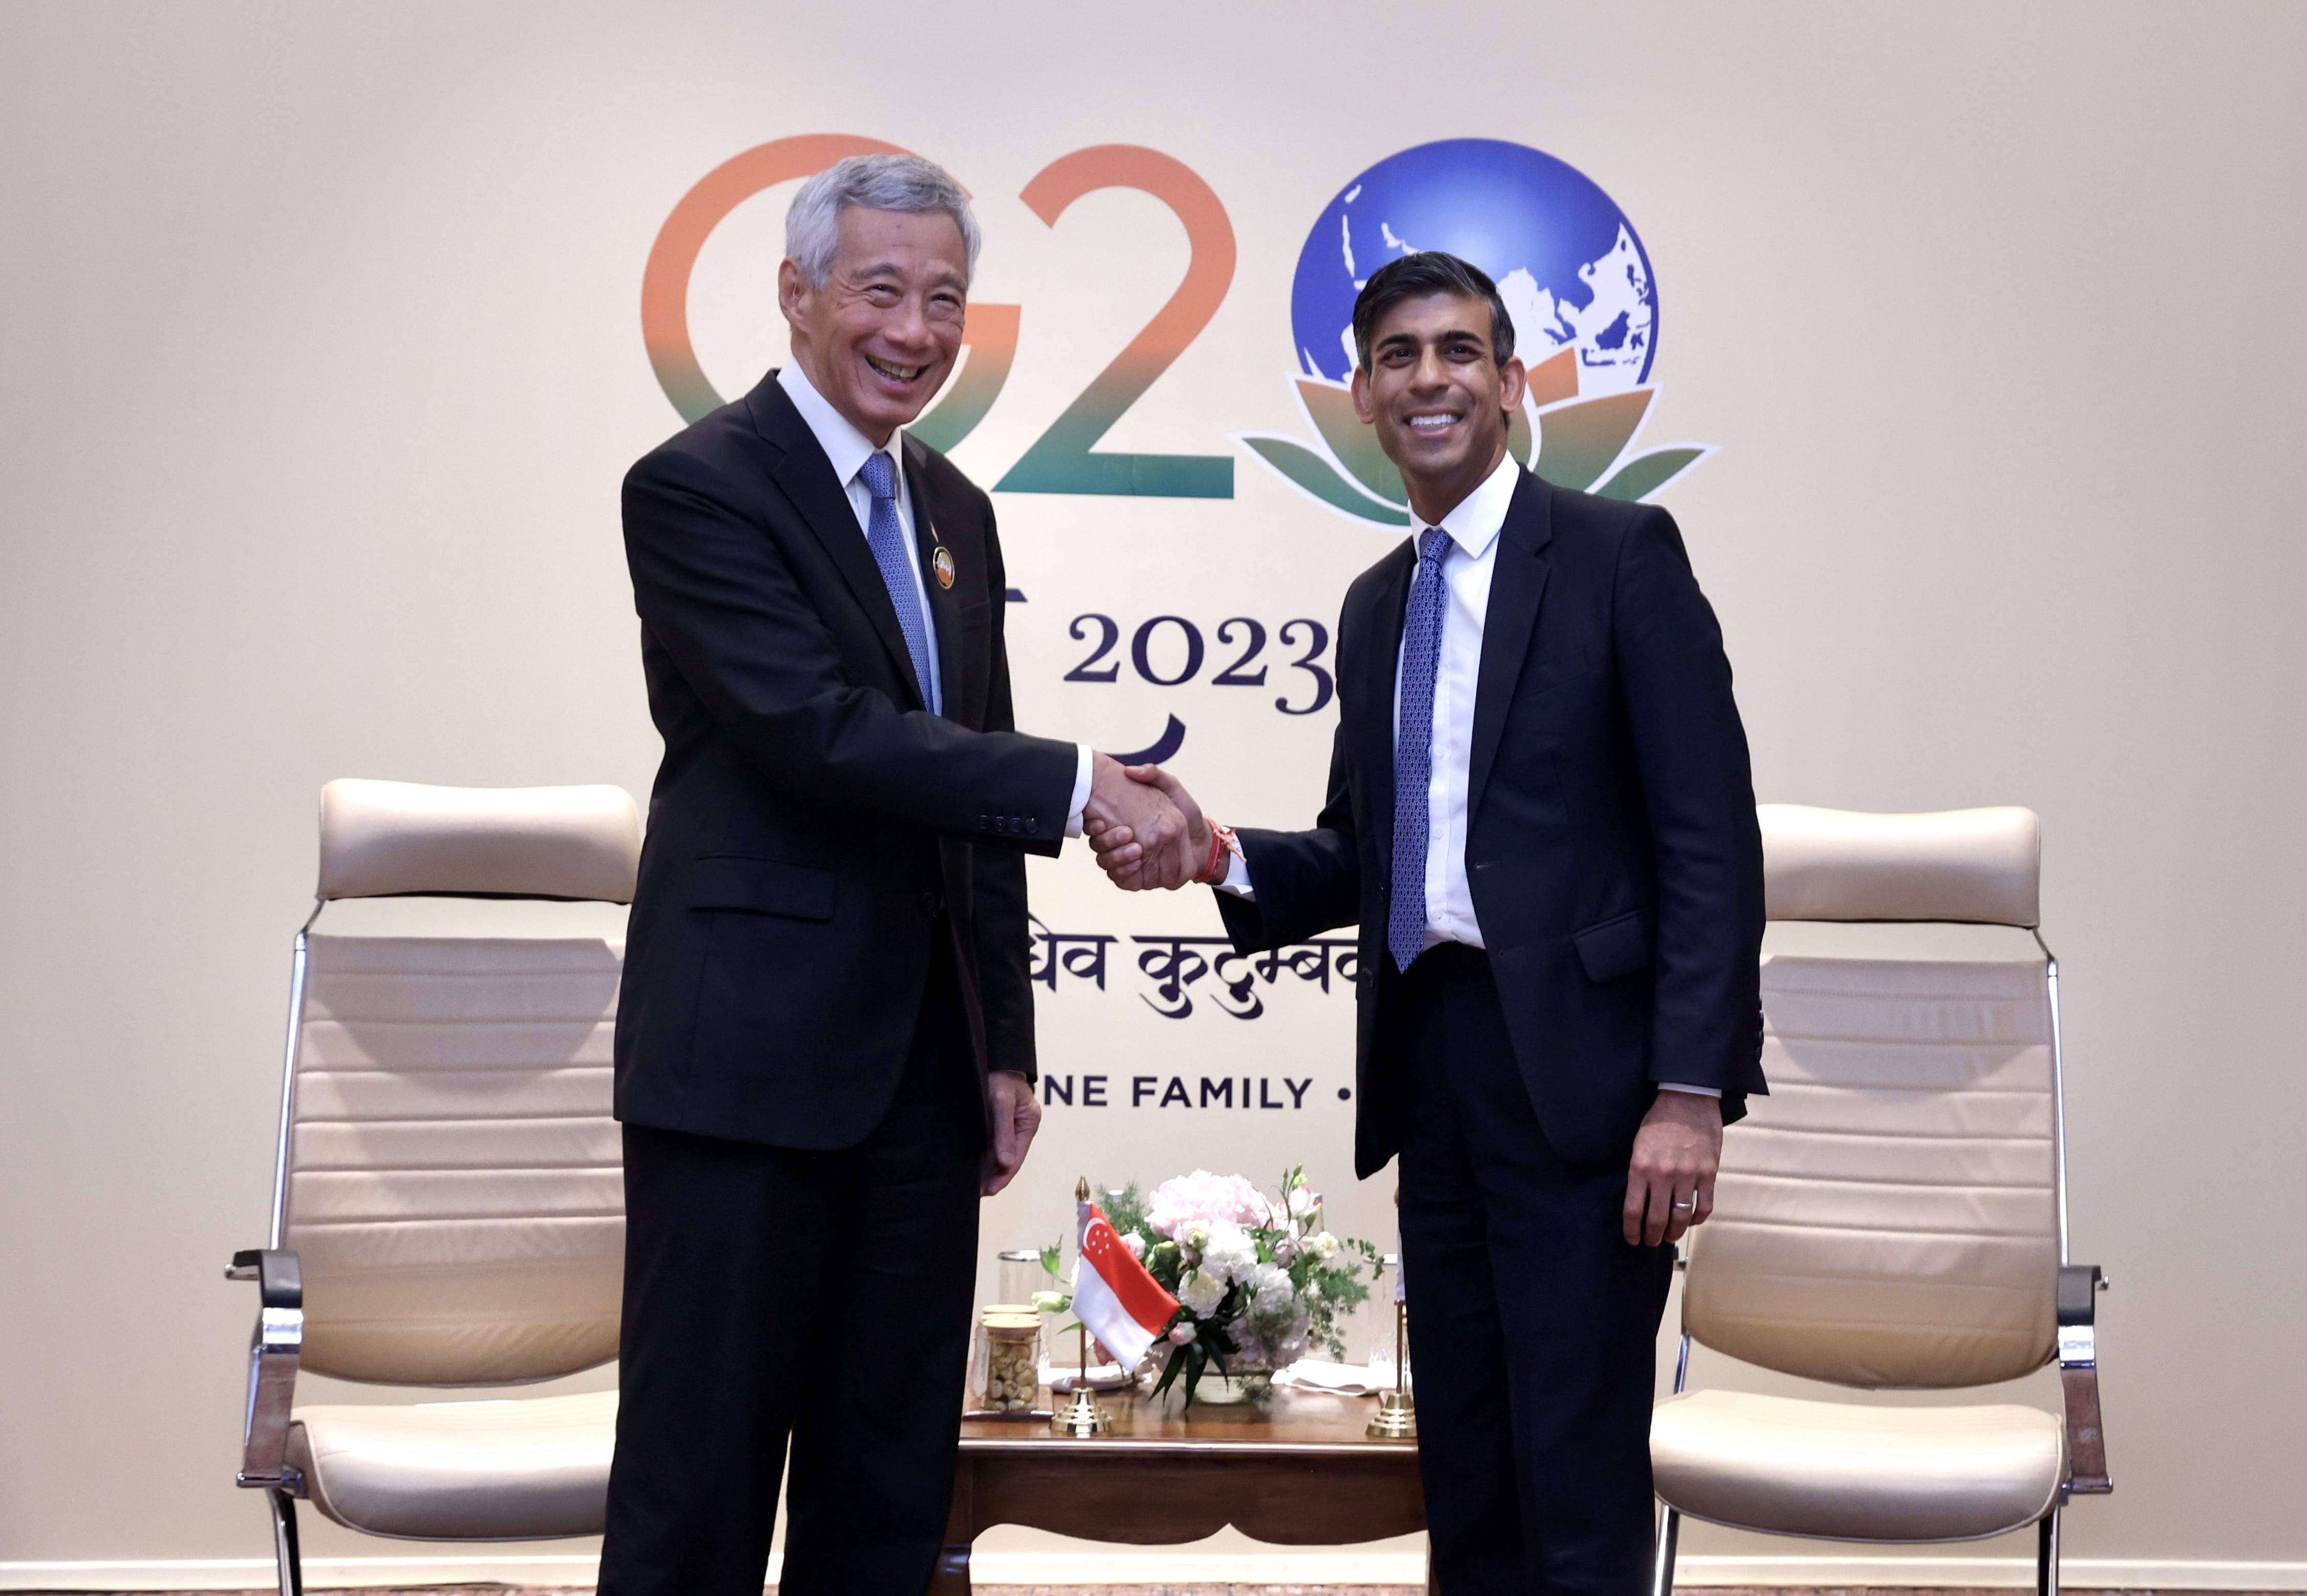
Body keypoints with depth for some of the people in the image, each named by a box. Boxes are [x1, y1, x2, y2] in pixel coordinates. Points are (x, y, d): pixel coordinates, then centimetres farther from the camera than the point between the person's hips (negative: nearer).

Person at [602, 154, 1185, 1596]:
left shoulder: (957, 515, 15)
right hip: (749, 1060, -7)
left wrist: (1005, 1049, 13)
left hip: (919, 1075, 7)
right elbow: (818, 731, -20)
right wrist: (1082, 785, -22)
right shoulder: (698, 486, -8)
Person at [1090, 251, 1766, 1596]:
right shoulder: (1376, 603, 17)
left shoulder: (1617, 553, -3)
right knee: (1465, 1477, 12)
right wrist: (1217, 857, -1)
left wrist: (1692, 1093, -17)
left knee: (1579, 1484, -5)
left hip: (1578, 1066, -6)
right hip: (1431, 1065, 7)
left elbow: (1711, 840, -9)